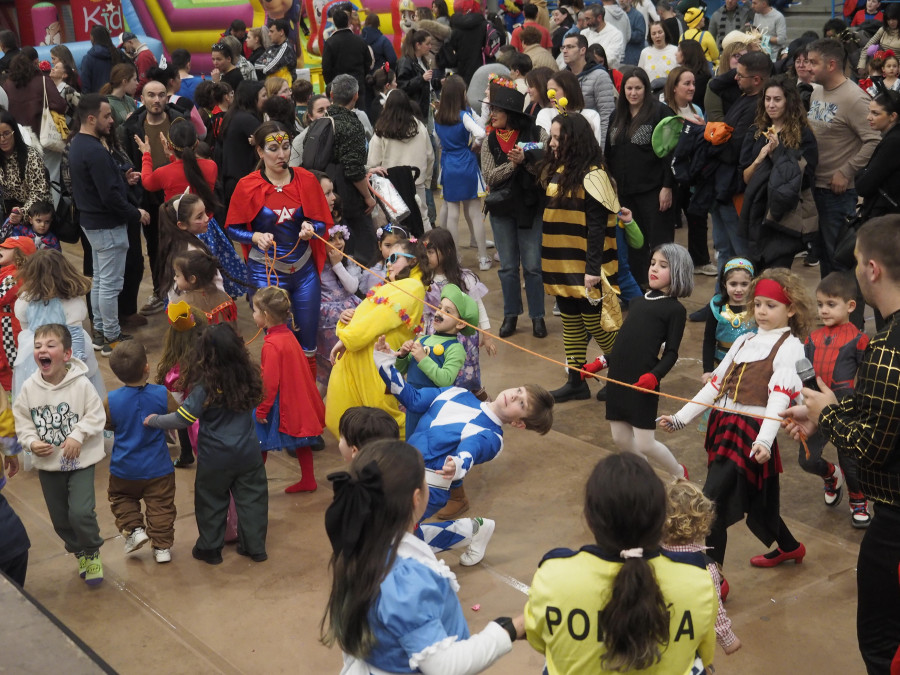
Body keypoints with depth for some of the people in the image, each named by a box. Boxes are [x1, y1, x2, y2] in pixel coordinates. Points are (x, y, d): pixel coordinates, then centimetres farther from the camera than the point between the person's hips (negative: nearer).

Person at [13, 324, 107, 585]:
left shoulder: (81, 384, -15)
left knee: (81, 512, -16)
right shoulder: (29, 388, -7)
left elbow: (96, 416, -10)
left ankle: (93, 552, 13)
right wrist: (31, 443, -15)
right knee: (60, 519, 14)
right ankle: (79, 553, 41)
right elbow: (22, 421, 1)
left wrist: (78, 435, -22)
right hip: (47, 464, 4)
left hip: (80, 461, -4)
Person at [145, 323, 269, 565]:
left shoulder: (206, 386, -22)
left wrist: (154, 420, -6)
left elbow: (182, 419, -20)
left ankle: (210, 549, 29)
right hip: (248, 454, 3)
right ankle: (255, 547, 25)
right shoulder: (249, 377, -10)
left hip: (215, 458, -3)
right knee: (251, 499, 16)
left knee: (212, 502, 16)